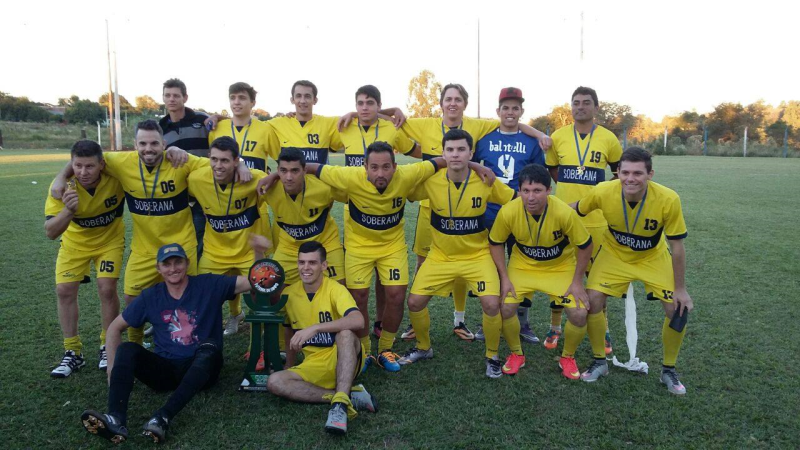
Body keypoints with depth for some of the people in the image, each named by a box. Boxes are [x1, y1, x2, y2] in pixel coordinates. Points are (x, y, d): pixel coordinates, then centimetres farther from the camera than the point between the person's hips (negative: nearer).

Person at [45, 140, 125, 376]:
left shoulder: (115, 176, -31)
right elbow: (50, 232, -29)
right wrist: (68, 211, -48)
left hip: (110, 240, -1)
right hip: (75, 242, 2)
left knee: (107, 288, -12)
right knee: (64, 290, -3)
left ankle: (107, 347, 9)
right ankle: (73, 352, 14)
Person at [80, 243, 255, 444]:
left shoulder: (209, 285, -3)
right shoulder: (150, 297, 6)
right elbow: (115, 328, 14)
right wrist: (113, 368, 3)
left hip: (201, 369, -3)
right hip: (165, 370, 3)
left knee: (209, 346, -34)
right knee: (127, 349, -20)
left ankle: (163, 418, -46)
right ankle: (115, 419, -39)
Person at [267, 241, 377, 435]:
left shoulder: (335, 289, -12)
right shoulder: (288, 294, 2)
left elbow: (358, 321, -32)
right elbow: (289, 333, 19)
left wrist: (314, 328, -37)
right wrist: (290, 366, 15)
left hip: (343, 360, -4)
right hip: (313, 366, 5)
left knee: (345, 333, -34)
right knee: (274, 382, -22)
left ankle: (341, 402, -41)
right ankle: (350, 396, -26)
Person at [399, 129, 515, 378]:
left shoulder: (486, 182, -13)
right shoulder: (431, 181, -12)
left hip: (478, 255, -1)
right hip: (440, 256, 2)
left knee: (491, 304, -19)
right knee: (415, 302, -4)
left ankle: (492, 356, 10)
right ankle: (423, 347, 26)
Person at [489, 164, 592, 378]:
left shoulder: (565, 212, -31)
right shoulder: (508, 212, -27)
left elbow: (585, 246, -14)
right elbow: (496, 243, -8)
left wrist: (577, 282, -12)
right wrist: (504, 278, -12)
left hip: (561, 267, -1)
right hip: (522, 266, 1)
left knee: (579, 314, -14)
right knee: (505, 308, -16)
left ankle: (567, 357, 17)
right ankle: (516, 354, 13)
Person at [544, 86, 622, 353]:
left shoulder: (608, 139, -1)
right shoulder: (558, 136, 1)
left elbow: (620, 172, 13)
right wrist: (572, 188, 9)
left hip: (596, 219, -1)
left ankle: (603, 331, 24)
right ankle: (555, 328, 23)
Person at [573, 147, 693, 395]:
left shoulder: (668, 199, -30)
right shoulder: (602, 192, -29)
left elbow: (676, 246, -18)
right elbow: (575, 210, -6)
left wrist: (680, 288, -12)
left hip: (653, 257, 0)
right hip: (614, 254, 0)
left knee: (678, 309, -8)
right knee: (593, 299, -14)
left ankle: (668, 370, 17)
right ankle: (600, 362, 10)